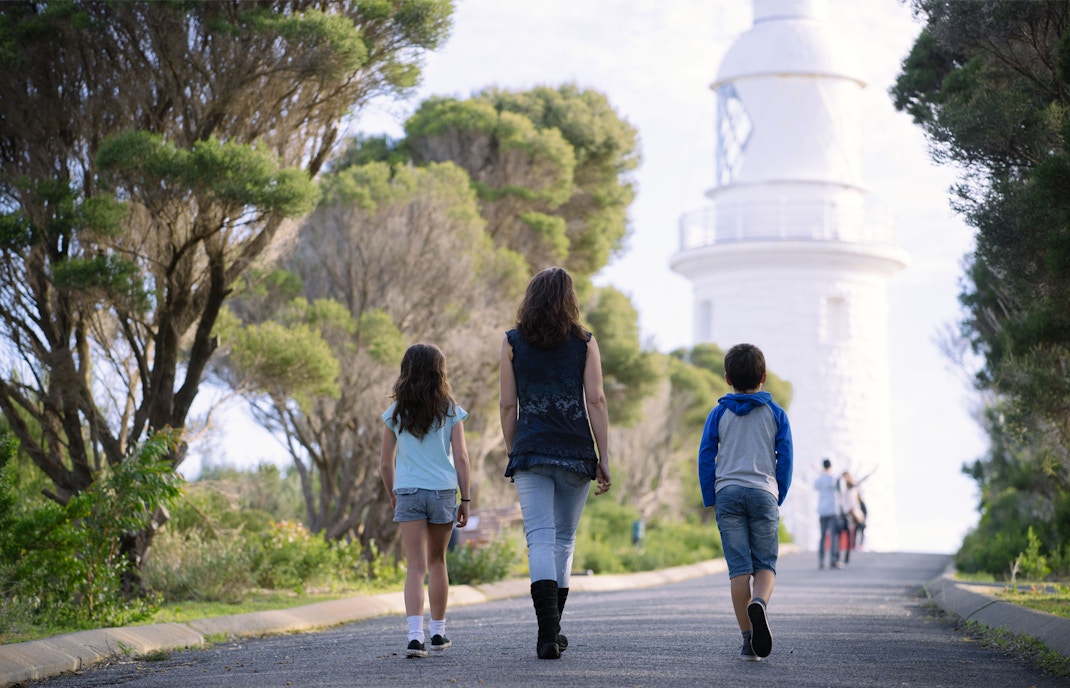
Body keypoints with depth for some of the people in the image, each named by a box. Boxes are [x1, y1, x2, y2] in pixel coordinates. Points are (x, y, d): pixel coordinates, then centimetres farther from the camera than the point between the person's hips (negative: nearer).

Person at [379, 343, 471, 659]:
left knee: (416, 567, -4)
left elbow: (386, 463, 5)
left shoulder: (396, 413, 3)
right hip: (443, 491, 0)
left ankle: (415, 634, -19)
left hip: (408, 493, 0)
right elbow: (461, 458, -3)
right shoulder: (450, 411, 0)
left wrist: (393, 496, 20)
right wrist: (465, 499, 3)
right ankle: (438, 631, 23)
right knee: (437, 562, 16)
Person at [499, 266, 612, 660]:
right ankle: (552, 629, 21)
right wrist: (603, 458, 1)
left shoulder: (513, 343, 4)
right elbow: (596, 401, -1)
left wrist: (512, 453, 13)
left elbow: (508, 404, 3)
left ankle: (547, 631, -21)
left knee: (540, 539, -6)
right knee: (565, 539, 14)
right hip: (576, 452, 1)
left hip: (530, 452, -1)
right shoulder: (585, 343, 3)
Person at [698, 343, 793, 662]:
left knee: (739, 567, 0)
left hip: (728, 493, 0)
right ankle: (759, 603, -30)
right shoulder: (775, 413, 6)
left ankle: (749, 639, -4)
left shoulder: (719, 414, 6)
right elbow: (785, 457, 4)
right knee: (765, 564, 4)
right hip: (764, 493, 0)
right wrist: (779, 498, 12)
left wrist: (710, 499, 9)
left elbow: (705, 457, 3)